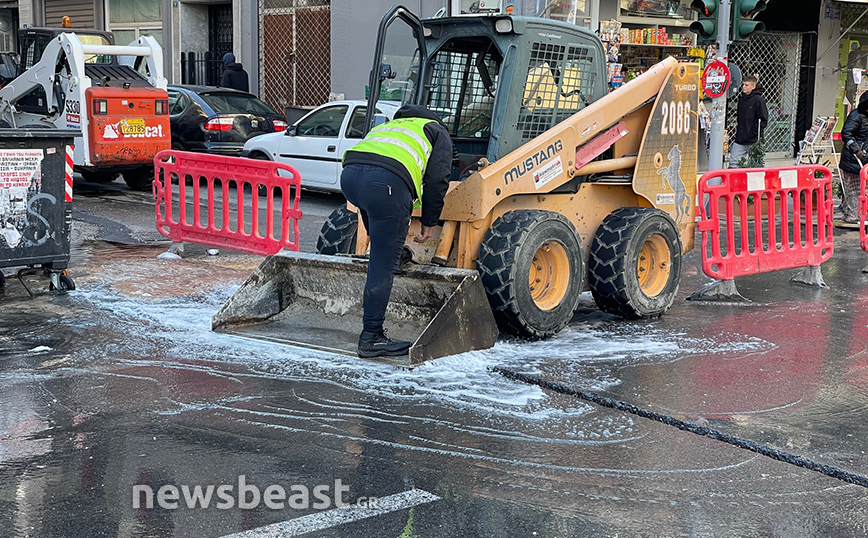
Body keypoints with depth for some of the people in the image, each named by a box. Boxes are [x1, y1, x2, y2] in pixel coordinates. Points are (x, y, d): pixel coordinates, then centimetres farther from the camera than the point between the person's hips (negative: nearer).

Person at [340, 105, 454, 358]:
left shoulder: (385, 126, 43)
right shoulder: (437, 132, 28)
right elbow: (437, 180, 14)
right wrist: (429, 223, 23)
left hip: (349, 174, 5)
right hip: (387, 181, -5)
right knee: (383, 266, 0)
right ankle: (372, 337, 2)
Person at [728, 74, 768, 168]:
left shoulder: (758, 99, -10)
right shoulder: (741, 99, 12)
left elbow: (763, 120, -11)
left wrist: (754, 133, -15)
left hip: (753, 140, -6)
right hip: (739, 139, 7)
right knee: (733, 162, 1)